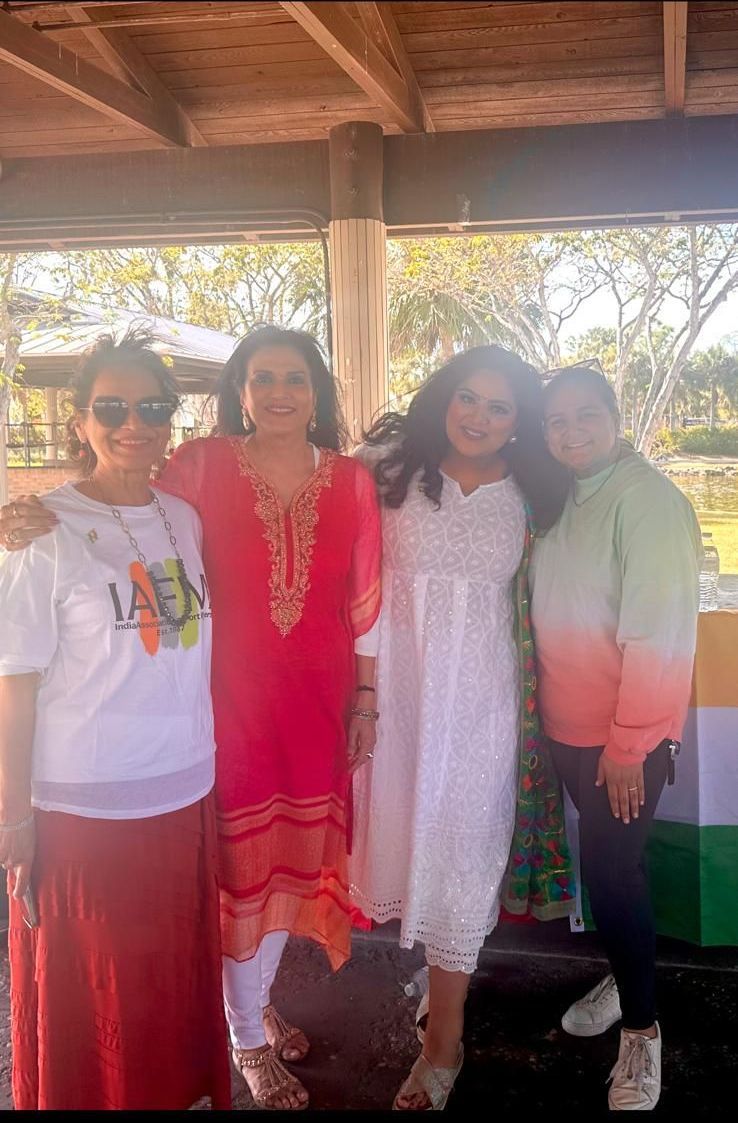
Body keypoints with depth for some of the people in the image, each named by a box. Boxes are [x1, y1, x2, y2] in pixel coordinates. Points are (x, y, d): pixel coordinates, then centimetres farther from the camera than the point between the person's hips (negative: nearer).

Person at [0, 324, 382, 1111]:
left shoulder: (351, 481, 0)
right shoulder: (204, 466, -9)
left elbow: (365, 603, 4)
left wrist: (365, 700, 7)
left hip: (318, 701, 4)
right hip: (232, 700, -3)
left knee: (294, 853, 18)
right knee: (239, 862, 8)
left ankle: (261, 996, 45)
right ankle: (248, 1038, 31)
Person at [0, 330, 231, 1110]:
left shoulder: (184, 520, 4)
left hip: (185, 796, 5)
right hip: (82, 811, -4)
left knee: (180, 982, 17)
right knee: (95, 998, 12)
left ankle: (186, 1088, 39)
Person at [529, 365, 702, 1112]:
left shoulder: (646, 498, -18)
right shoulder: (560, 500, 6)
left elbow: (658, 633, -20)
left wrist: (629, 744, -19)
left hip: (626, 738, -6)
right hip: (569, 728, 6)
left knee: (611, 870, 0)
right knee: (604, 863, 19)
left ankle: (641, 1030, 19)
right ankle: (624, 976, 40)